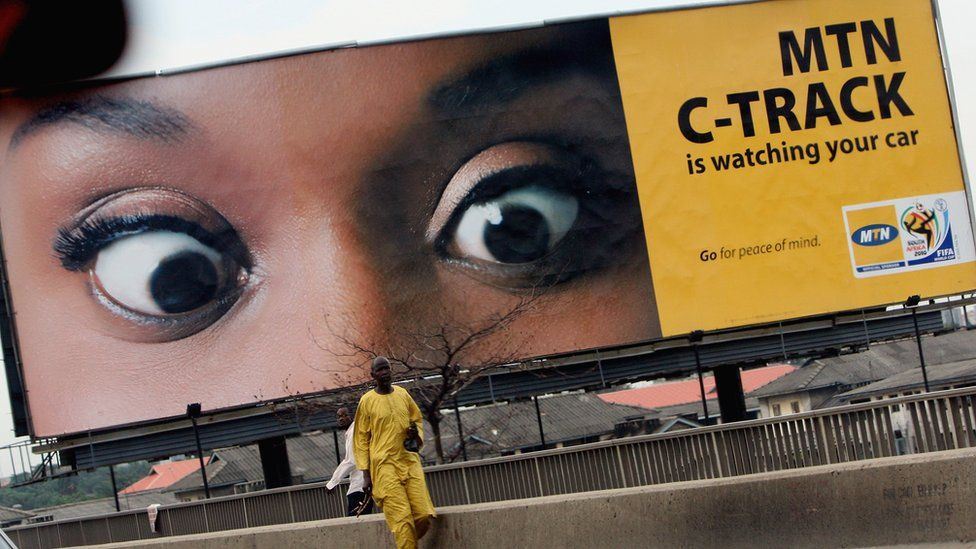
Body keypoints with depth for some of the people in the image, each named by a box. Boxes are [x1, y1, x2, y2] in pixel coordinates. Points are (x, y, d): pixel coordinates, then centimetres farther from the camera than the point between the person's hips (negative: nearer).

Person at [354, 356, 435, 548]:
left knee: (424, 516, -6)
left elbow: (418, 419, 24)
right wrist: (366, 475, -2)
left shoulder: (403, 394, 11)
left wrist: (417, 433, 0)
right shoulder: (367, 401, 0)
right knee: (402, 520, -14)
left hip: (409, 460, 4)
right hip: (385, 464, -4)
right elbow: (362, 439, 1)